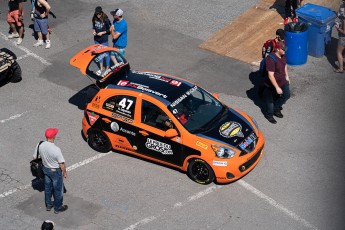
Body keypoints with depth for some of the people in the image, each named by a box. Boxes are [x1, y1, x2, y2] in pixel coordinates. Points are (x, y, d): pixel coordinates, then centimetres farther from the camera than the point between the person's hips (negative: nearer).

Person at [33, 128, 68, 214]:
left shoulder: (40, 145, -18)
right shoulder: (56, 149, -34)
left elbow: (35, 157, -2)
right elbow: (61, 164, -23)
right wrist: (65, 172, -5)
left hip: (45, 169, 5)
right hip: (56, 171, -5)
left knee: (47, 187, 25)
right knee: (58, 189, 16)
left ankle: (48, 205, 43)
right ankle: (57, 208, 33)